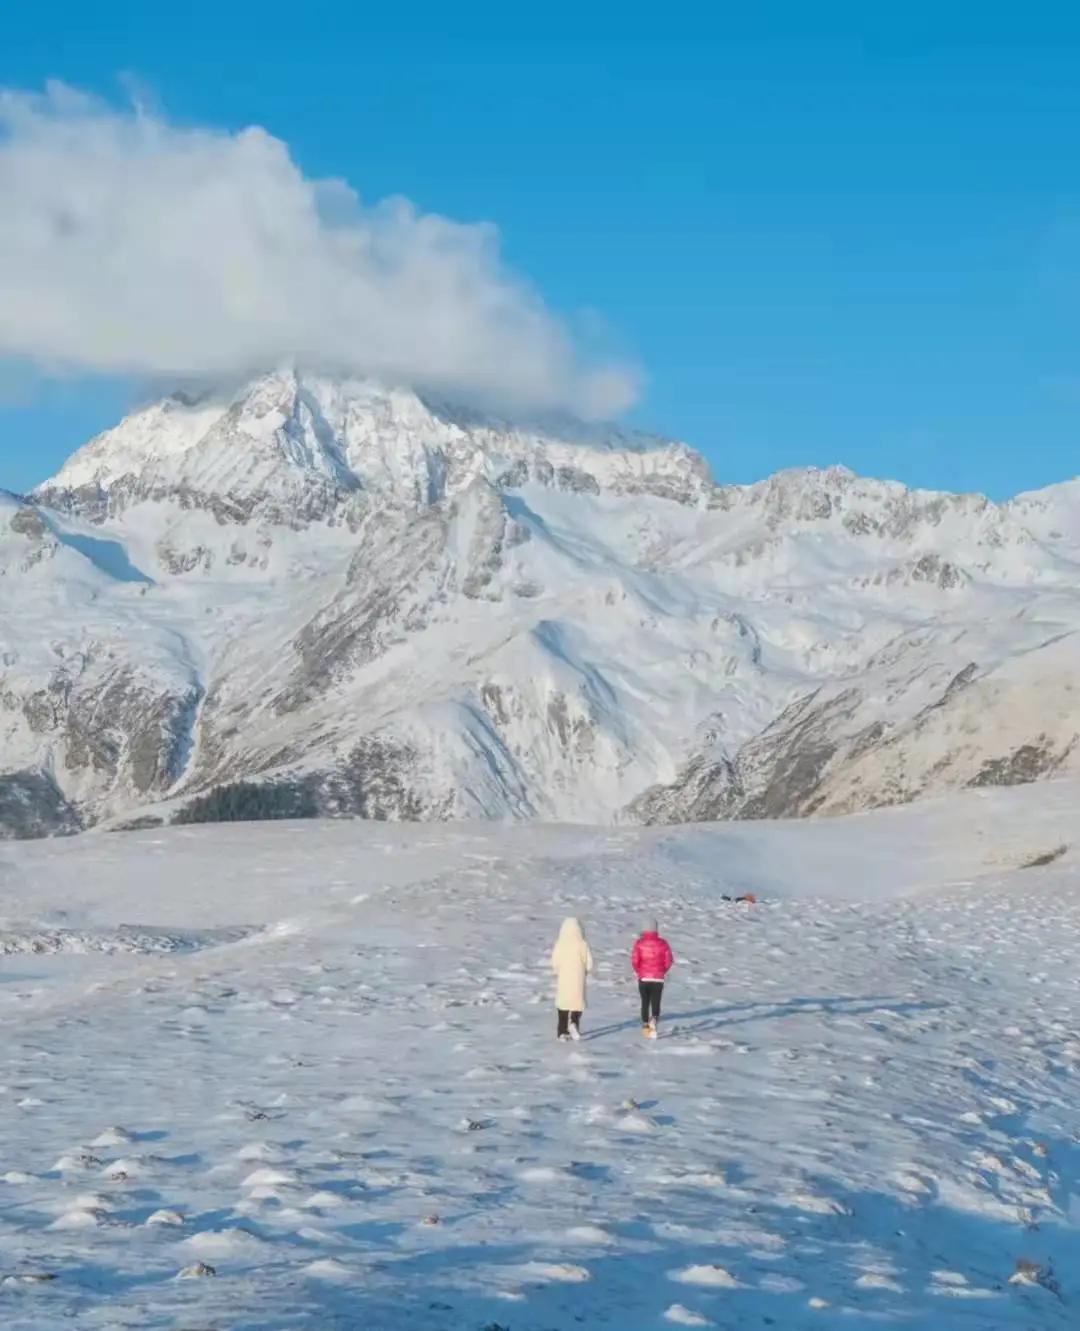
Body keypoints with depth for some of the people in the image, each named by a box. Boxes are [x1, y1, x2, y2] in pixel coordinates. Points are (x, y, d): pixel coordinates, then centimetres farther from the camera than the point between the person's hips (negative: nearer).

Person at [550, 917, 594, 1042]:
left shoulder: (559, 944, -8)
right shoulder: (582, 944, -11)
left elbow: (554, 963, -3)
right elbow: (589, 964, -8)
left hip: (563, 979, 2)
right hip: (578, 980, -2)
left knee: (563, 1003, 13)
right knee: (578, 1003, 11)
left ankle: (562, 1032, 13)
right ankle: (574, 1022, -15)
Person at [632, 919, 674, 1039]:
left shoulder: (640, 943, -5)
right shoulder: (662, 943, -3)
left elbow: (634, 960, -9)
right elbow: (669, 960, -3)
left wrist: (638, 971, 10)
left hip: (643, 978, 0)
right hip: (658, 979, 0)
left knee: (645, 1003, 16)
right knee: (655, 1003, 3)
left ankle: (645, 1026, 16)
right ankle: (654, 1019, -25)